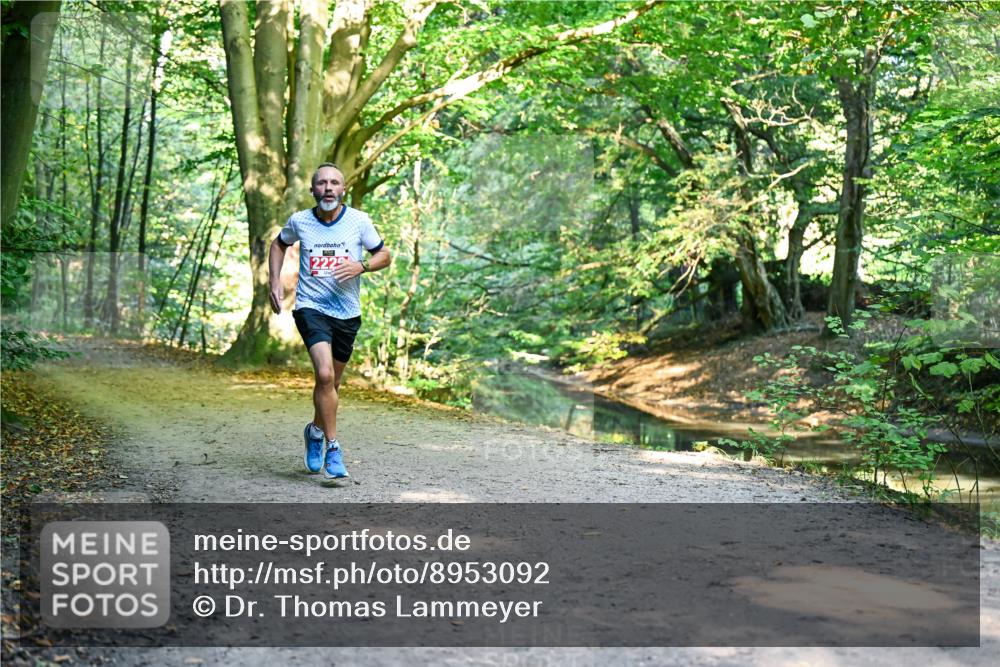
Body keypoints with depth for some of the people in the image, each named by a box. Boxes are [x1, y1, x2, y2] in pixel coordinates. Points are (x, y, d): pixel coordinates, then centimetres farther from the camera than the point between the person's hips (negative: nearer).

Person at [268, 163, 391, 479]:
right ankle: (333, 448, -13)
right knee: (325, 375, -22)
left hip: (347, 313, 2)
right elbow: (278, 244, 20)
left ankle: (316, 430, 43)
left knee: (332, 382, 15)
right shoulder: (299, 221, -1)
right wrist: (275, 281, 8)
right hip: (310, 308, -2)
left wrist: (361, 266, -13)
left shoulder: (359, 221, -2)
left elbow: (384, 255, 7)